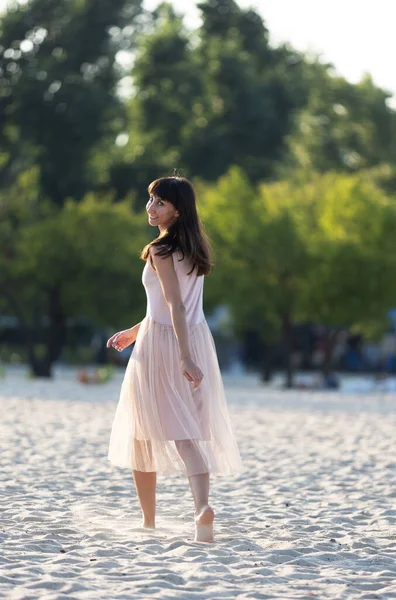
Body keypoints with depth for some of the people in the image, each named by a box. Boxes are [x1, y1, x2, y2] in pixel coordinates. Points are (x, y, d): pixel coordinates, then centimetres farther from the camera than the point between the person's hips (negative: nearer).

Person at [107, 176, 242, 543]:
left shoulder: (161, 251, -13)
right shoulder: (195, 248, 12)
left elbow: (175, 306, -21)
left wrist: (185, 358, -27)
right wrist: (135, 332, 28)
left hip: (162, 345, -7)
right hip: (198, 338, 7)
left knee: (141, 433, 9)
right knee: (189, 432, -1)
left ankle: (148, 522, 16)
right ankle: (203, 505, -25)